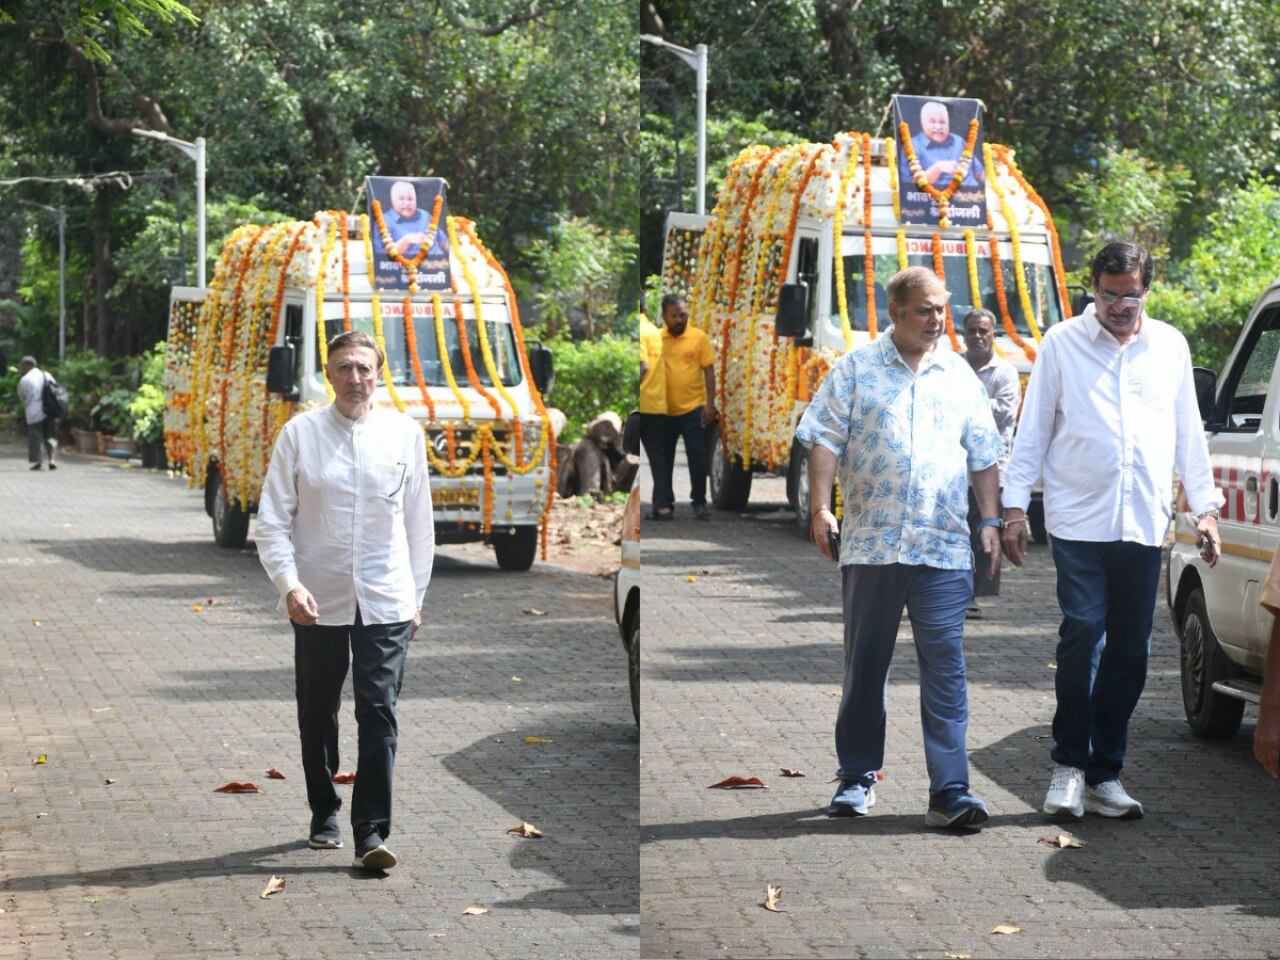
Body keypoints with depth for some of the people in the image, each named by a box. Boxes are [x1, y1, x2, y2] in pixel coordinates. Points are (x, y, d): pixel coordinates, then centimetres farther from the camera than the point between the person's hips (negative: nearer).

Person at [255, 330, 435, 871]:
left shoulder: (403, 434, 2)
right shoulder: (299, 434, -1)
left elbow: (418, 521, 9)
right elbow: (273, 520, -2)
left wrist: (417, 596, 10)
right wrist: (289, 584, -16)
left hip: (386, 601, 0)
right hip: (318, 602, 1)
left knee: (379, 715, -8)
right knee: (317, 716, 12)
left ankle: (372, 832, -6)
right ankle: (324, 815, 30)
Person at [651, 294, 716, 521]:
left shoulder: (699, 337, -2)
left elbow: (709, 371, 0)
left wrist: (710, 404, -7)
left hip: (693, 409, -2)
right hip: (663, 411, 2)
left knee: (697, 456, 0)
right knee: (662, 459, 8)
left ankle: (699, 502, 10)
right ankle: (664, 504, 17)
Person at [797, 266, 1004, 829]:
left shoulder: (960, 376, 14)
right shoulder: (856, 370, 6)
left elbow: (983, 455, 18)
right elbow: (825, 439, 0)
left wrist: (990, 519, 10)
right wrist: (821, 508, -10)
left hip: (943, 550, 1)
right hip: (870, 544, -1)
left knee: (946, 670, -6)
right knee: (865, 666, 8)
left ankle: (950, 793, -9)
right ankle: (857, 776, 21)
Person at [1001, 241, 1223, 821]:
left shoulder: (1170, 347, 13)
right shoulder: (1063, 343, 5)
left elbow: (1189, 434, 17)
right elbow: (1033, 431, 6)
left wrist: (1205, 508, 11)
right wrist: (1014, 506, 1)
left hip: (1144, 527, 3)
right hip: (1079, 522, -3)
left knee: (1129, 653, 4)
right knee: (1082, 637, -12)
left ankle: (1105, 774, 11)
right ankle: (1070, 763, 1)